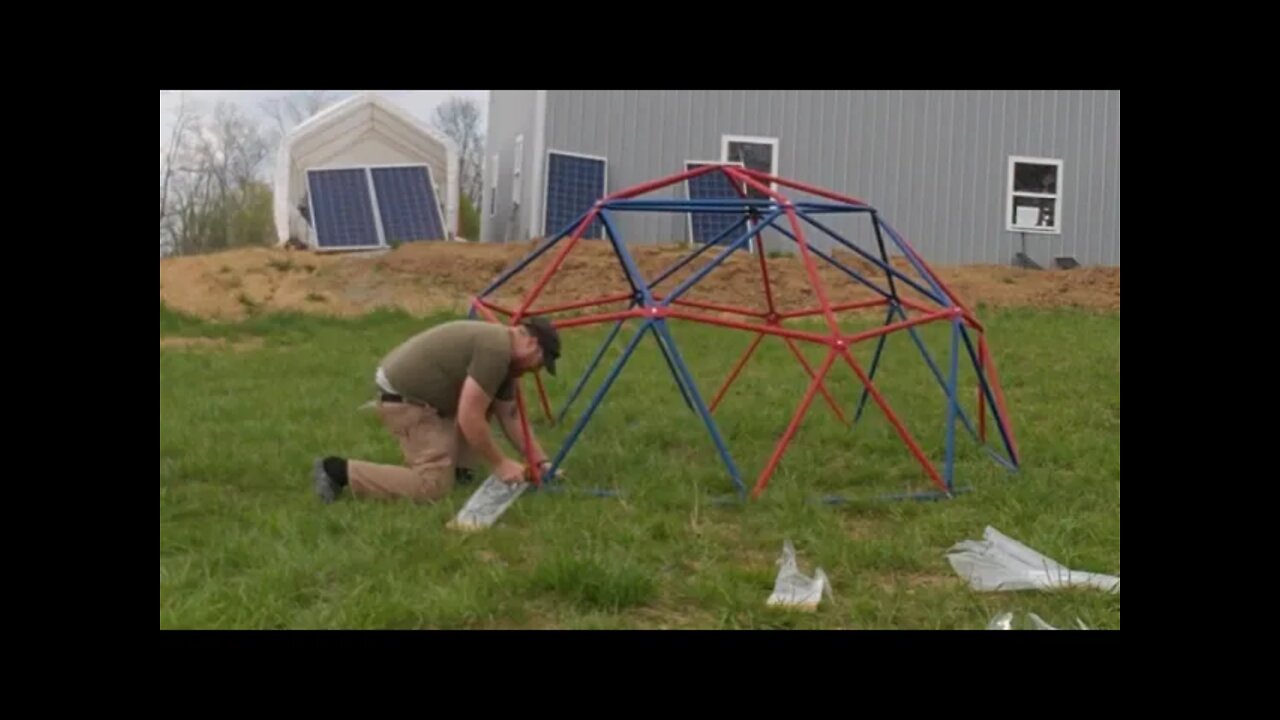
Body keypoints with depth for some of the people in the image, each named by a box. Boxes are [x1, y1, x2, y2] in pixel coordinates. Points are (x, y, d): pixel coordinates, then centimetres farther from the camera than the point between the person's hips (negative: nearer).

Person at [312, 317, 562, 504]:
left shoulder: (503, 353, 11)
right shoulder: (495, 350, -21)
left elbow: (510, 416, 17)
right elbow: (469, 419, -23)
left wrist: (541, 461, 13)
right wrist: (499, 464, -12)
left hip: (421, 390, 10)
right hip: (402, 397, -10)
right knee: (433, 485, -11)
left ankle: (451, 462, 14)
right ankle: (337, 471, -8)